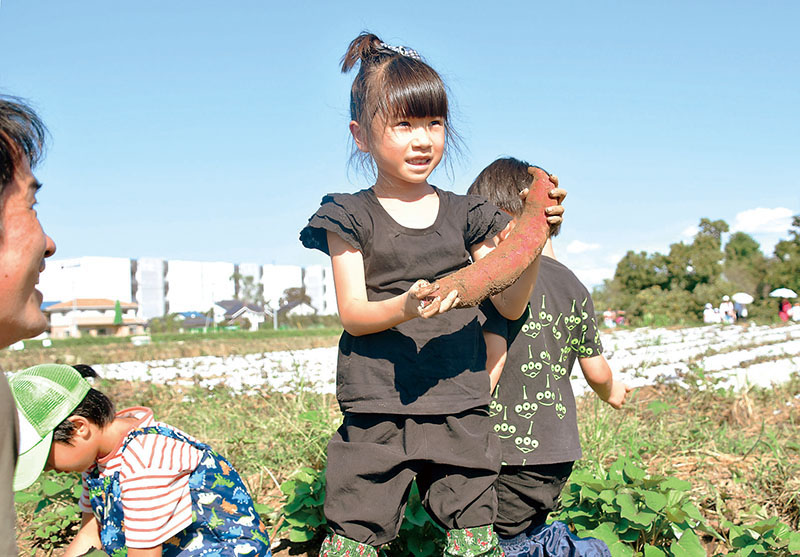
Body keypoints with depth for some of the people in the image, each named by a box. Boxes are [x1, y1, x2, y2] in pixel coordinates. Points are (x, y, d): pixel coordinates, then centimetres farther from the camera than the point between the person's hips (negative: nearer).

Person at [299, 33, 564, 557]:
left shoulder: (465, 214, 10)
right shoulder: (351, 216, 3)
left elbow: (510, 304, 5)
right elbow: (352, 314, -5)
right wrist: (403, 307, -26)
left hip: (460, 406, 2)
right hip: (377, 408, -2)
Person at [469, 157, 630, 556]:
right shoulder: (574, 287, 9)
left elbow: (491, 362, -20)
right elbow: (596, 371, 14)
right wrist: (611, 391, 37)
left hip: (511, 446, -7)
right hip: (560, 449, 7)